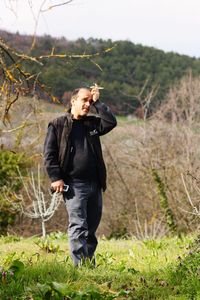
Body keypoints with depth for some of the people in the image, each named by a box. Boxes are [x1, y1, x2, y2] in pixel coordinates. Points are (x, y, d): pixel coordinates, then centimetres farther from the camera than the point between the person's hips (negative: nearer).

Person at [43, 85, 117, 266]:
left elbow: (111, 122, -3)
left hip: (95, 184, 5)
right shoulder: (58, 125, 1)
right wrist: (56, 178, -12)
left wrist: (98, 102, 0)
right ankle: (80, 265, -16)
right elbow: (49, 154, -2)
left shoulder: (92, 123, 15)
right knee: (78, 226, -12)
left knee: (91, 227, 10)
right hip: (73, 185, -5)